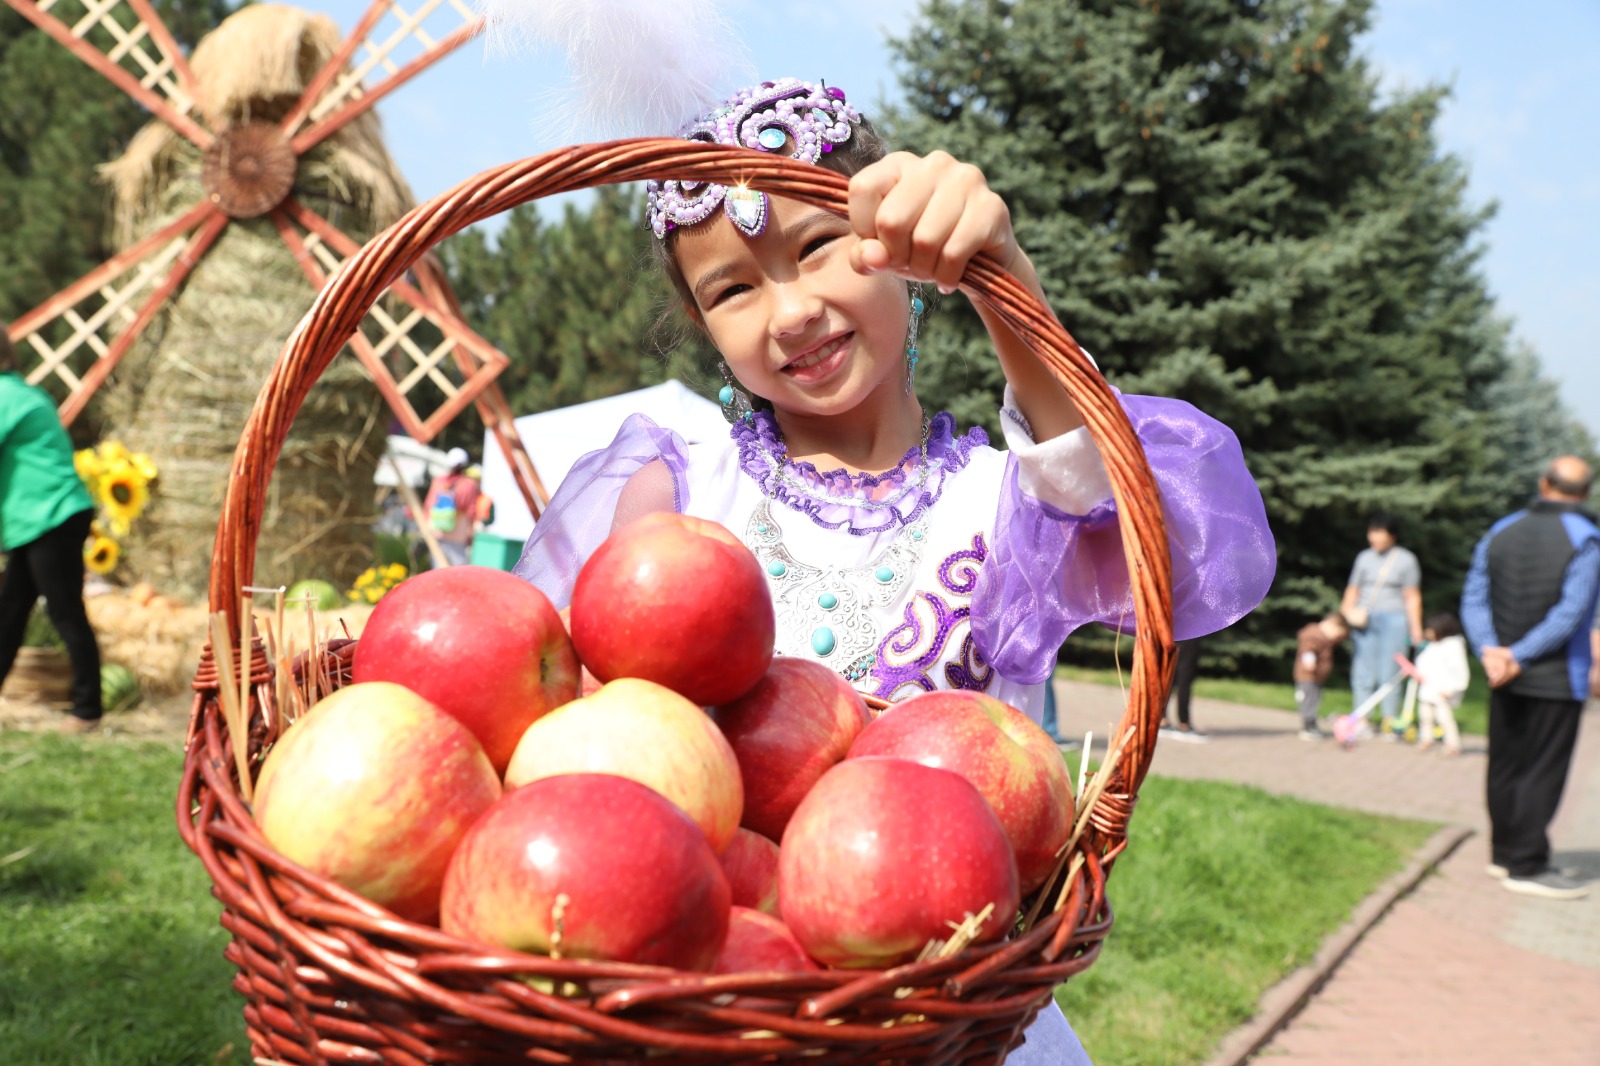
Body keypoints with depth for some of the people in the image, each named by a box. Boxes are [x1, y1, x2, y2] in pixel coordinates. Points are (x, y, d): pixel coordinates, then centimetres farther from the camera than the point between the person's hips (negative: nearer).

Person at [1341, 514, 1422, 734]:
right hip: (1364, 620, 3)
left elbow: (1412, 597, 4)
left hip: (1393, 619, -3)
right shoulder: (1364, 557, 14)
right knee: (1362, 672, 0)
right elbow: (1352, 590, 17)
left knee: (1389, 672, -5)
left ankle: (1390, 722, 2)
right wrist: (1348, 612, -1)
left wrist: (1416, 628, -1)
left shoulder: (1405, 559, 6)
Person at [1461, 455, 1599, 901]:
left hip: (1505, 679, 5)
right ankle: (1526, 866, 3)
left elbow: (1474, 597, 0)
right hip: (1557, 680, -5)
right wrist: (1520, 658, -15)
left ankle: (1504, 853, 24)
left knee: (1506, 766, 14)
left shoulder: (1500, 532, 6)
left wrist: (1489, 650, -10)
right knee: (1543, 772, 1)